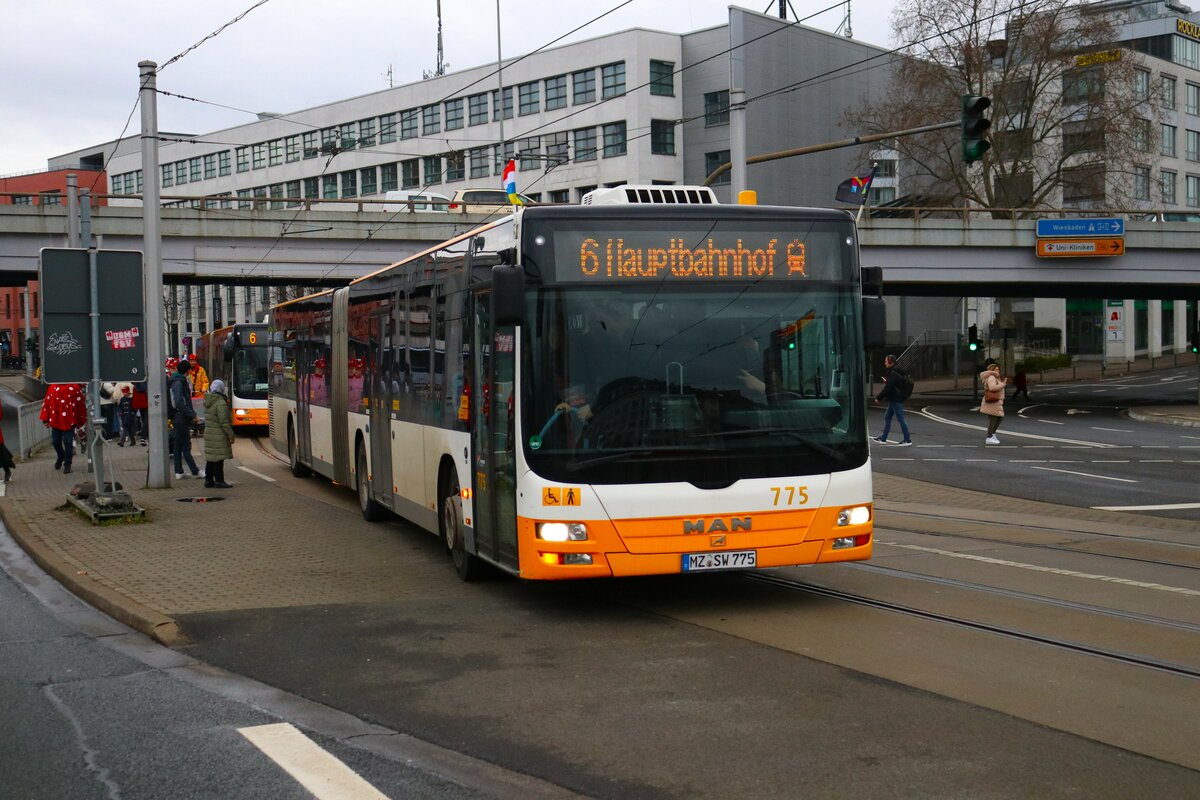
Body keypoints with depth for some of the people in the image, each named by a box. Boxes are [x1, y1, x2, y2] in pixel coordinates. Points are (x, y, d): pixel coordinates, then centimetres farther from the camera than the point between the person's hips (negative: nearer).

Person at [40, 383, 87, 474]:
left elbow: (80, 404, 0)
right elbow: (46, 403, 7)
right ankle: (61, 457, 39)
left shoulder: (75, 388, -3)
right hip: (55, 421, 3)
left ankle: (67, 464, 9)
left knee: (68, 442, -3)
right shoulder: (52, 387, 5)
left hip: (69, 421, -3)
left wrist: (81, 421, 2)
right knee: (55, 441, 10)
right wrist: (46, 419, 4)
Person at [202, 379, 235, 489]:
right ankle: (219, 481, -2)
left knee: (210, 457, 15)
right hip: (219, 435, -8)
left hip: (208, 433, 8)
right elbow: (223, 421, -18)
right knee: (219, 458, -4)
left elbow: (208, 418, 14)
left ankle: (208, 480, 21)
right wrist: (230, 435, -12)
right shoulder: (221, 403, -16)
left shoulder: (207, 402, 9)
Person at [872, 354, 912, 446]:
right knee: (887, 418, 15)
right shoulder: (897, 371, 12)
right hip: (894, 399, 11)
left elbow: (887, 388, -22)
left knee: (900, 419, -5)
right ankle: (883, 438, 21)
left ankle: (907, 440, 0)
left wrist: (878, 398, -16)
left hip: (896, 400, -11)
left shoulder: (893, 374, -20)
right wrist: (887, 382, 15)